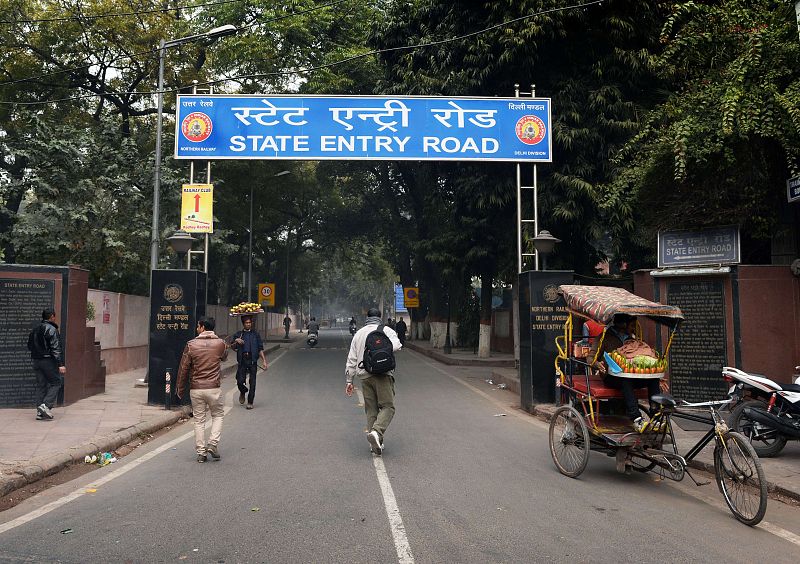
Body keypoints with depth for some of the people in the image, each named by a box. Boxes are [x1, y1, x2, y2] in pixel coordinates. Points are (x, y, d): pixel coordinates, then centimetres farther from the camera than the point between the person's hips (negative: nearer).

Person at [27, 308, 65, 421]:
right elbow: (56, 348, -17)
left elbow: (29, 346, 21)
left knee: (40, 385, 10)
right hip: (48, 361, -8)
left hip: (36, 361, 8)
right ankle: (46, 405, -13)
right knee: (55, 383, 2)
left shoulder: (35, 329, 13)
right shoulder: (52, 329, -12)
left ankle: (40, 412, 9)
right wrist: (60, 364, -19)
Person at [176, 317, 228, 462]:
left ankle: (201, 452, 12)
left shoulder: (191, 345, -5)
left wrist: (180, 388, 10)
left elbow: (184, 368, -1)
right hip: (214, 388, 0)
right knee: (217, 415, 18)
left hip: (195, 389, 0)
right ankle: (213, 444, 2)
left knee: (199, 420, 10)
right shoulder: (220, 343, -3)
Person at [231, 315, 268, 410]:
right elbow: (233, 347, 14)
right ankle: (243, 392, 27)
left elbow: (260, 349, 10)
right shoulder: (238, 334, 12)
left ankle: (250, 402, 8)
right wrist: (236, 342, -7)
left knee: (252, 382, -2)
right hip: (242, 360, 0)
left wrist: (264, 360, 2)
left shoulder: (255, 334, 12)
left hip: (252, 360, 0)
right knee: (240, 381, -6)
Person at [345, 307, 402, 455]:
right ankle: (376, 432, -25)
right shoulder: (386, 330, 7)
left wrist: (349, 380, 20)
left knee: (371, 409, 10)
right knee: (387, 406, -3)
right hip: (383, 373, -4)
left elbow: (351, 359, 18)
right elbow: (396, 345, -14)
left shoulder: (358, 334, 19)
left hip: (364, 375, 4)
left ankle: (375, 443, 8)